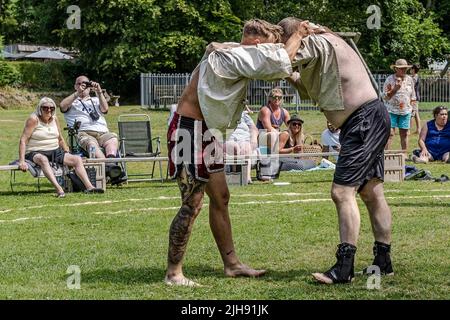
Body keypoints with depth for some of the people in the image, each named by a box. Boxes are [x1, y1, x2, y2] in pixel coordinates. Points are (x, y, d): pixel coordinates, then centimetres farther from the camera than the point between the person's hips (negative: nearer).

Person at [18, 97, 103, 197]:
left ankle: (89, 187, -21)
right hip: (36, 153, -7)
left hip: (55, 152, 7)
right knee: (43, 159, -41)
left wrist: (68, 154, 16)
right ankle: (58, 189, -57)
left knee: (77, 159, -10)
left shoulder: (54, 119, 9)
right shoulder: (34, 119, -10)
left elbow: (60, 139, 21)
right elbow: (23, 140, -16)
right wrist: (22, 161, -25)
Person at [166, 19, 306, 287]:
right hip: (190, 131, -10)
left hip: (205, 133, 10)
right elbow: (279, 62, -26)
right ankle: (173, 273, 0)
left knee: (220, 198, 14)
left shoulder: (235, 57, 10)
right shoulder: (228, 57, -20)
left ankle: (232, 264, 22)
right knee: (192, 204, -7)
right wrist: (298, 35, -10)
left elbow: (276, 67, 25)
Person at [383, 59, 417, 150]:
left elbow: (412, 96, 17)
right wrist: (395, 89, -16)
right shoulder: (390, 79, -4)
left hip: (406, 111, 4)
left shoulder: (410, 80, 9)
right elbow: (385, 97, -5)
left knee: (404, 134, 7)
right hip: (391, 111, -4)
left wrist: (412, 107, 8)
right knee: (390, 133, -9)